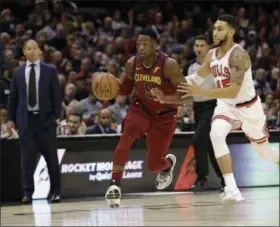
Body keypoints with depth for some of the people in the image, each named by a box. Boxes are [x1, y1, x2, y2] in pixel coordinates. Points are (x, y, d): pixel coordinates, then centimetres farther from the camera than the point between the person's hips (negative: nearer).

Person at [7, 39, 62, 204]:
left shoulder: (50, 71, 4)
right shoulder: (18, 72, 9)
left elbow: (56, 95, 2)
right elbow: (13, 96, 10)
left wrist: (57, 116, -7)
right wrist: (11, 118, 4)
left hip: (45, 118, -1)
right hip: (26, 118, 1)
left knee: (51, 156, 2)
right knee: (27, 156, -1)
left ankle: (55, 191, 9)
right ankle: (28, 192, 1)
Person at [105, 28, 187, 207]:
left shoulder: (169, 65, -24)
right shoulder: (132, 64, -11)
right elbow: (126, 89, 6)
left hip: (164, 116, -2)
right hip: (141, 109, 2)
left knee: (154, 165, 5)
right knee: (127, 135, -32)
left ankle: (168, 163, 46)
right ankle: (115, 184, -32)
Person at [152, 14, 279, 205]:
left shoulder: (238, 55, -26)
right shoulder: (212, 55, -3)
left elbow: (233, 91, -36)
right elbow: (198, 76, 16)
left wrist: (201, 92, -42)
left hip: (248, 107, -5)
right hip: (226, 106, 5)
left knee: (263, 150, 11)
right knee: (216, 135, -27)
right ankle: (232, 189, -31)